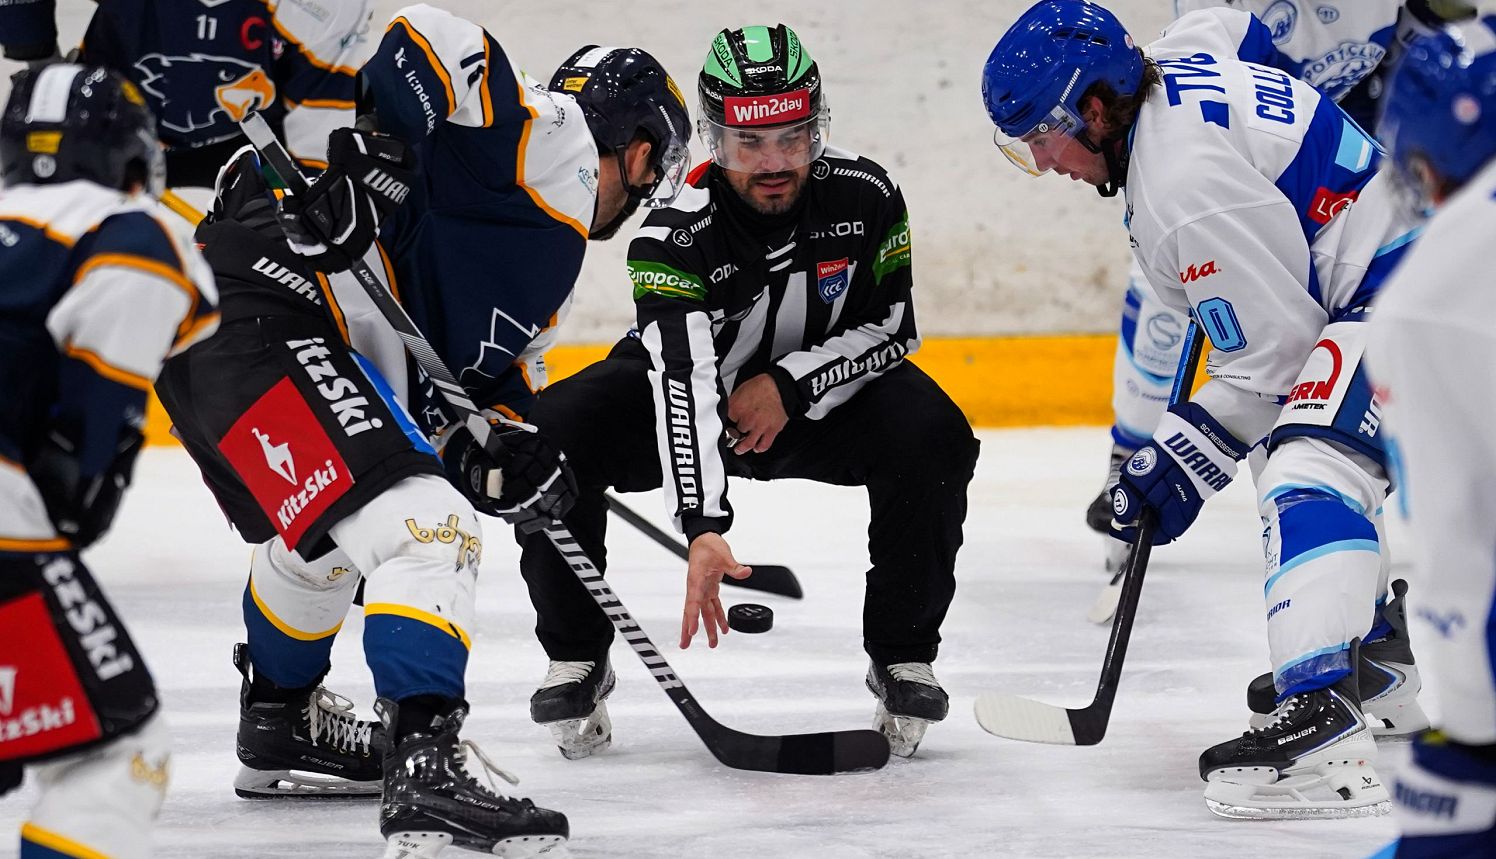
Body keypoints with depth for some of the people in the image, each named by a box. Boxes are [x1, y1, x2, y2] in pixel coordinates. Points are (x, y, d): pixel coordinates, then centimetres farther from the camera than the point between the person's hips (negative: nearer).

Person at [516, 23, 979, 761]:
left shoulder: (864, 197, -20)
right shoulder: (674, 237, -31)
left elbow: (892, 330, -10)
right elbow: (683, 384, -42)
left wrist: (790, 384, -26)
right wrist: (702, 526, -55)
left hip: (820, 393, 2)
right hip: (692, 398, -2)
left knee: (930, 436, -28)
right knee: (556, 436, -28)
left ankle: (903, 657, -8)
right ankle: (576, 659, -7)